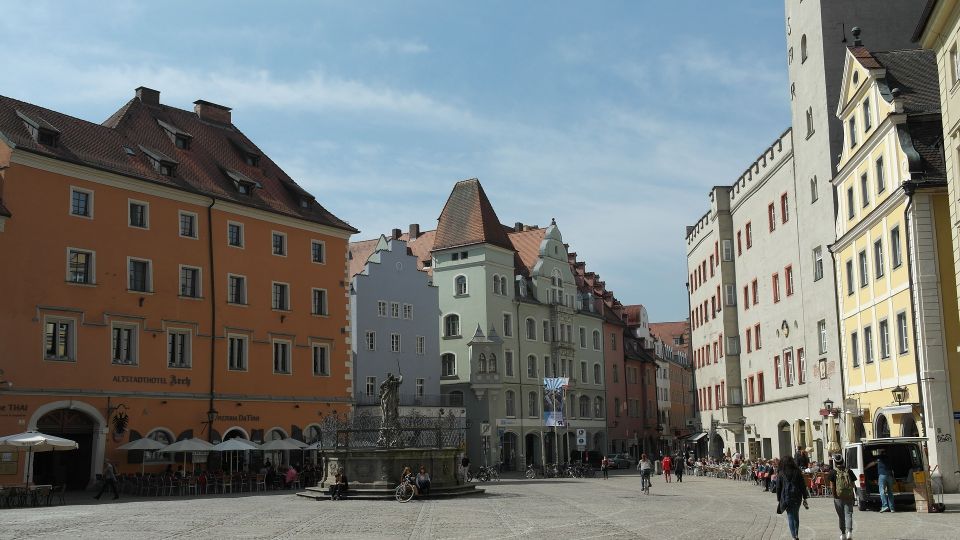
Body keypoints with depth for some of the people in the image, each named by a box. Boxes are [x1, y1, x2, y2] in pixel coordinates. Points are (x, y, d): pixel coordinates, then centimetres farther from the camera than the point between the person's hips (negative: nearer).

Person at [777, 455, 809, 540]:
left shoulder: (780, 473, -2)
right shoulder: (797, 472, 1)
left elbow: (778, 487, 0)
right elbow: (803, 485, 2)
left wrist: (778, 500, 8)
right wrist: (804, 498, 7)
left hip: (786, 497, -2)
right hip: (797, 497, 2)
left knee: (790, 517, 2)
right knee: (796, 516, 17)